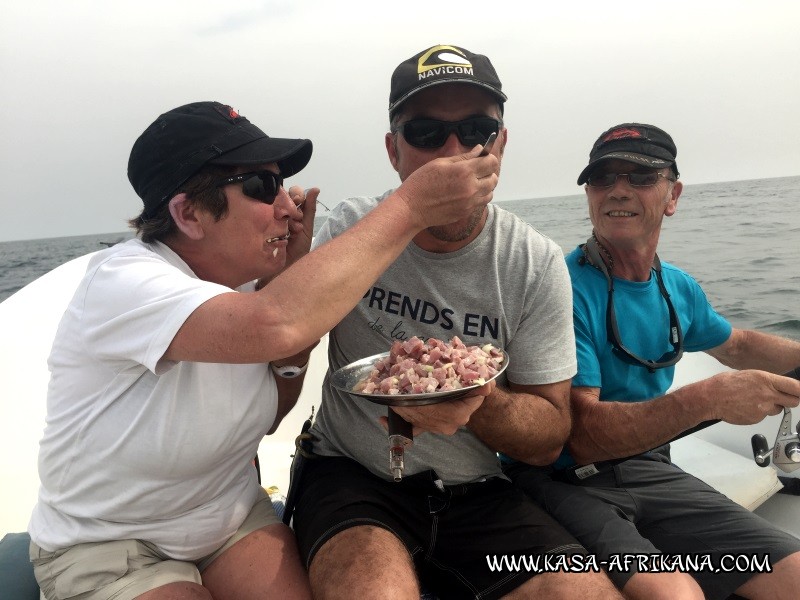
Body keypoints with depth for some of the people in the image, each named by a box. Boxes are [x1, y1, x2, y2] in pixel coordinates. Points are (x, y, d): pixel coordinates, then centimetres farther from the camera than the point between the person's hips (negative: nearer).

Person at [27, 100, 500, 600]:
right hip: (107, 552, -5)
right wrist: (410, 207, -37)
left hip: (233, 517, 5)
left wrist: (292, 277, -10)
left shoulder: (245, 278, -5)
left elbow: (267, 417, 2)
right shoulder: (121, 282, -27)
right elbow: (272, 326, -47)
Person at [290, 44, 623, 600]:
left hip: (476, 493, 3)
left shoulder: (537, 264, -6)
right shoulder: (351, 231, -7)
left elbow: (551, 435, -3)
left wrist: (479, 401, -26)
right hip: (352, 475, -2)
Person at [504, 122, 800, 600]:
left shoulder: (678, 288, 6)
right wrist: (707, 399, -29)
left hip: (650, 471, 7)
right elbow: (585, 436, -21)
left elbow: (736, 346, 30)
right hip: (564, 482, -6)